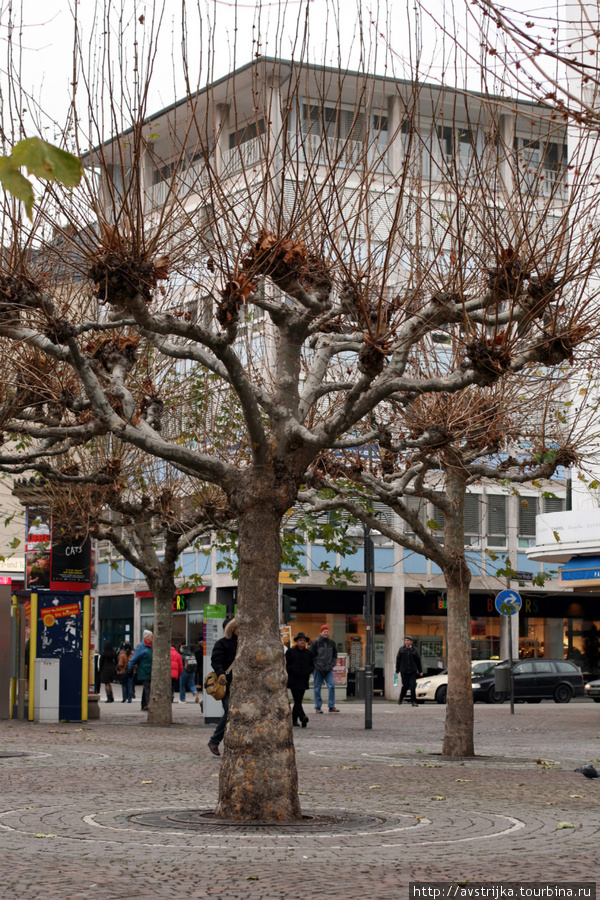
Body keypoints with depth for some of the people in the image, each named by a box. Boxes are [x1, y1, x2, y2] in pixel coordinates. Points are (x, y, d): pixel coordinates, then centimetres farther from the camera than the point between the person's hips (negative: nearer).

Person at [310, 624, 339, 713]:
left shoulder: (331, 642, 8)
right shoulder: (315, 643, -4)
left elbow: (335, 653, 20)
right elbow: (311, 655, -1)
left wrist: (333, 663, 8)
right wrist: (315, 665, -6)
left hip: (329, 669, 3)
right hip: (318, 669, -3)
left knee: (332, 686, -7)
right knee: (317, 688, 2)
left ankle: (331, 706, -1)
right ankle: (318, 707, 10)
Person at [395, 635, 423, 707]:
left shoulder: (414, 650, 5)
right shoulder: (401, 650, 5)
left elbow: (418, 661, 9)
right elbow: (398, 660, 7)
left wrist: (420, 671, 8)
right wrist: (397, 671, 4)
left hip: (413, 671, 0)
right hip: (404, 671, 0)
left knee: (413, 686, -6)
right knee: (405, 686, 0)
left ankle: (413, 701, -1)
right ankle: (401, 698, 26)